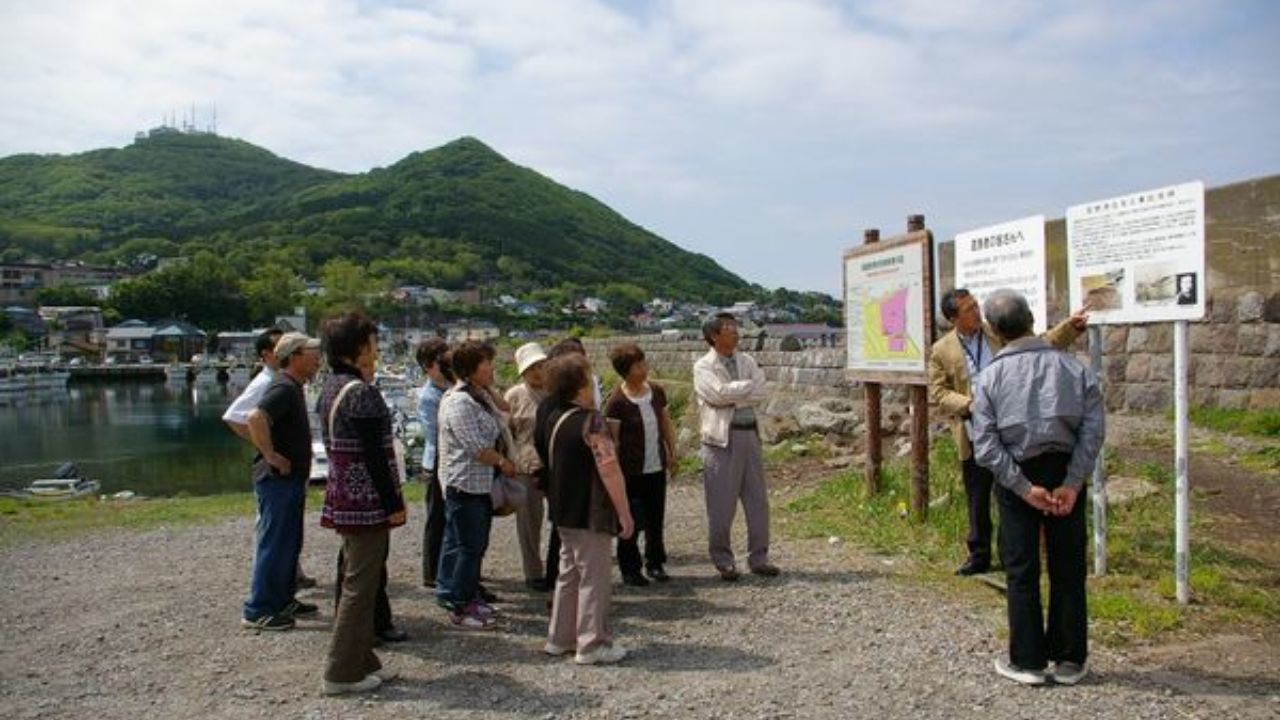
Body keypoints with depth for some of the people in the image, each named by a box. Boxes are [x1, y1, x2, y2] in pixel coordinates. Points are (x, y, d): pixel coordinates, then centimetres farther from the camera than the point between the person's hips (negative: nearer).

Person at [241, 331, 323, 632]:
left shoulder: (293, 388, 14)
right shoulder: (284, 388, -18)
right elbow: (255, 418, -34)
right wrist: (271, 455, -26)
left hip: (291, 480, 10)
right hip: (278, 480, -10)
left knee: (290, 544, 17)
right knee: (274, 545, -3)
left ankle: (283, 600, 28)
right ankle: (258, 611, 5)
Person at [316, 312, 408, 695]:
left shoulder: (331, 388, 12)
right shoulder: (361, 392, -17)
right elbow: (374, 456, -20)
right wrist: (394, 503, -15)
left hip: (344, 498, 10)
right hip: (367, 500, -10)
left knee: (356, 579, 17)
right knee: (360, 585, -1)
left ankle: (360, 660, 27)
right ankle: (342, 672, 7)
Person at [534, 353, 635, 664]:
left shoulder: (550, 415, 4)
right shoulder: (591, 421, -21)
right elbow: (609, 470, -24)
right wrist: (624, 513, -19)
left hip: (563, 510, 8)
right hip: (590, 513, -8)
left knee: (569, 573, 19)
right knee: (594, 577, 3)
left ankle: (560, 638, 27)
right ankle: (592, 644, 11)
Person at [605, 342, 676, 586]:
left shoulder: (656, 391, 1)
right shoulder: (617, 401, -15)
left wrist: (672, 451, 10)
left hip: (657, 467, 5)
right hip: (631, 471, -5)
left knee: (656, 519, 15)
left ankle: (655, 563, 29)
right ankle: (629, 569, 17)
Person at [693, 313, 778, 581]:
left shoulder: (746, 360, 11)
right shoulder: (703, 366, -2)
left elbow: (760, 395, -2)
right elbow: (719, 393, -19)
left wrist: (732, 396, -13)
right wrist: (748, 385, -7)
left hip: (749, 434, 5)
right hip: (721, 437, -5)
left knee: (757, 499, 9)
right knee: (721, 503, 1)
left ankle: (758, 557, 21)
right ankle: (723, 561, 14)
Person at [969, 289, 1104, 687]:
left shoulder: (990, 377, -8)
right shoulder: (1072, 366, -4)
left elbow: (986, 447, -14)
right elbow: (1094, 429, -10)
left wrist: (1025, 488, -11)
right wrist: (1071, 484, -10)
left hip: (1016, 478, -1)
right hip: (1065, 473, 2)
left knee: (1021, 571, 9)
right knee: (1068, 569, 13)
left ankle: (1028, 662, 17)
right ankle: (1069, 660, 22)